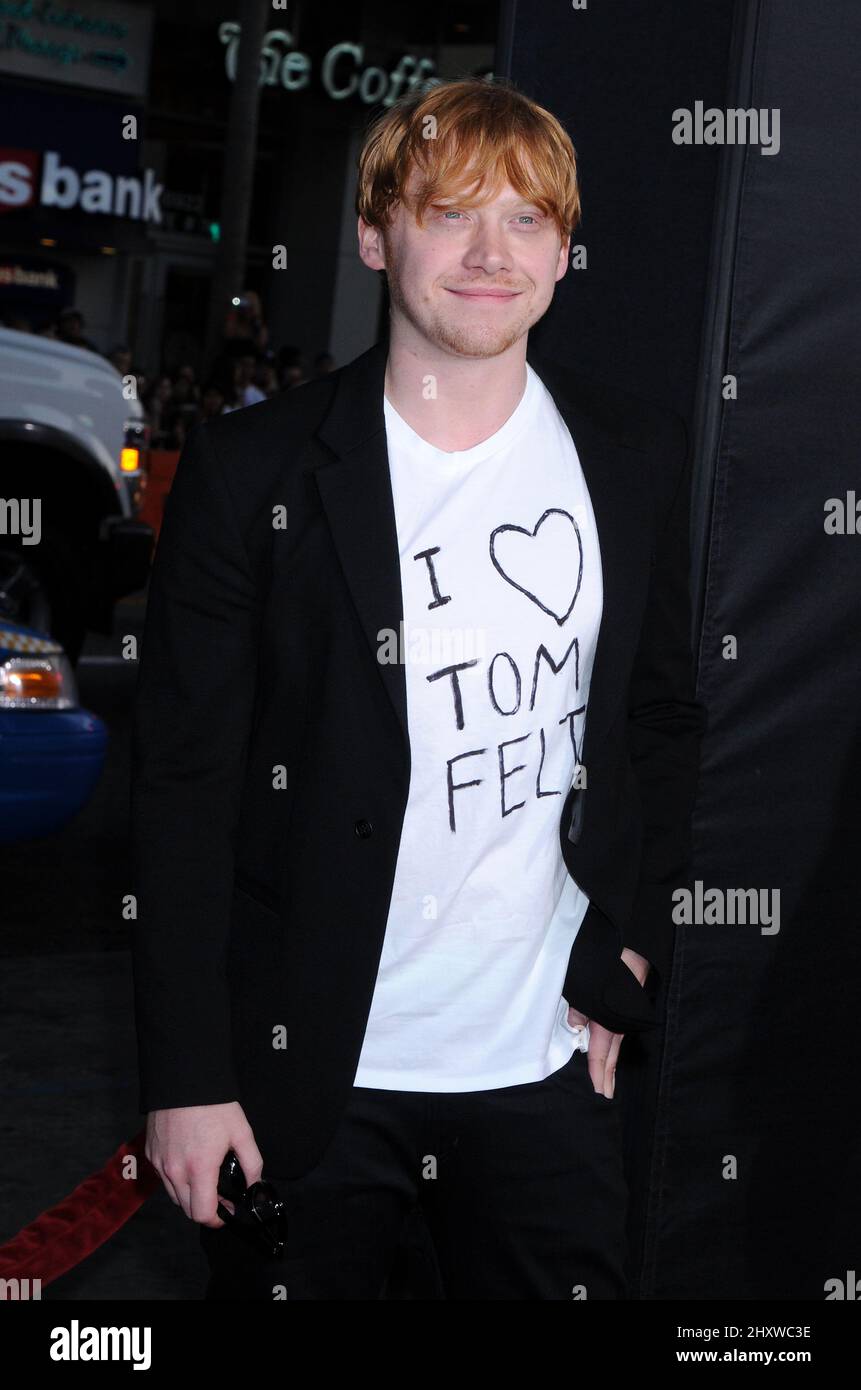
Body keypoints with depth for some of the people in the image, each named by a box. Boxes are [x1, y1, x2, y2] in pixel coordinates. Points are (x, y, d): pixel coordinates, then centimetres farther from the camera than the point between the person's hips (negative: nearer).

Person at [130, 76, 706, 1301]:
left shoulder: (634, 457, 2)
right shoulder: (251, 472, -9)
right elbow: (185, 787, -8)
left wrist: (629, 950, 4)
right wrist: (188, 1079, -9)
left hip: (549, 1061, 3)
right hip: (305, 1073, -2)